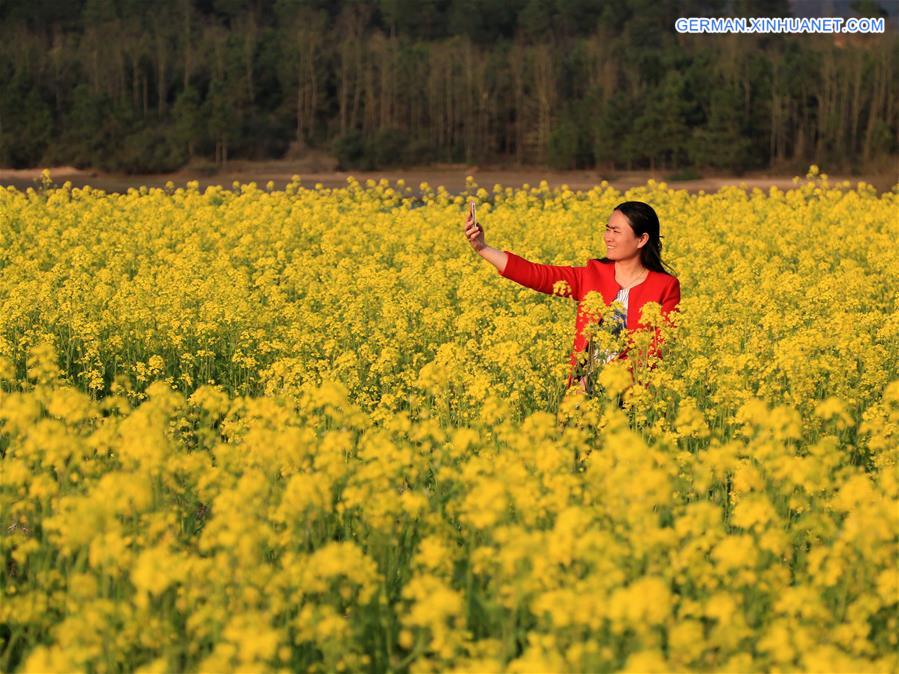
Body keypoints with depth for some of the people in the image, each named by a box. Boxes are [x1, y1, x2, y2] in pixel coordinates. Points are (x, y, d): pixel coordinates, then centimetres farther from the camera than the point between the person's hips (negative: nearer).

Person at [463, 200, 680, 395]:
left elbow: (659, 348, -2)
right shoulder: (592, 275, 9)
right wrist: (482, 248, -7)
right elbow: (537, 275, 1)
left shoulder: (666, 287, 2)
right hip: (584, 388, 2)